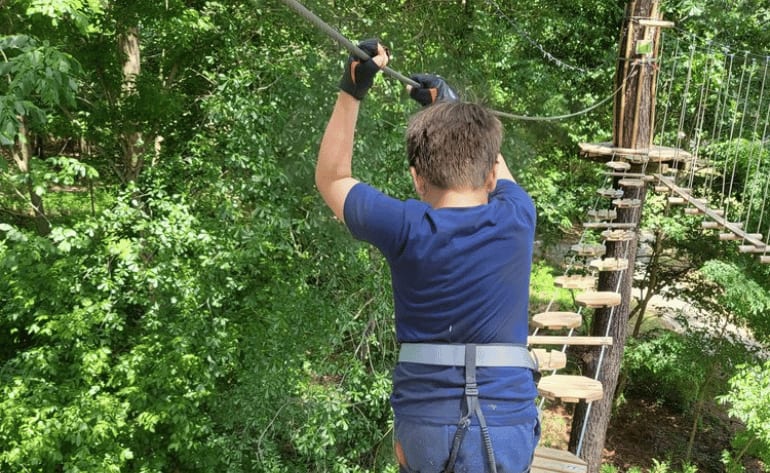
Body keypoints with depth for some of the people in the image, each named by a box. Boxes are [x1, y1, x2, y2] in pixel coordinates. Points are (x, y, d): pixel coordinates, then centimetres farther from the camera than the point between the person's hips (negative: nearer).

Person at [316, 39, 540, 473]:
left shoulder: (406, 229, -8)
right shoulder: (517, 220, -3)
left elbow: (332, 180, 10)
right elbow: (494, 167, 22)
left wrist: (351, 92, 6)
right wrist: (451, 105, 30)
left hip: (424, 425, -1)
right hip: (506, 426, 1)